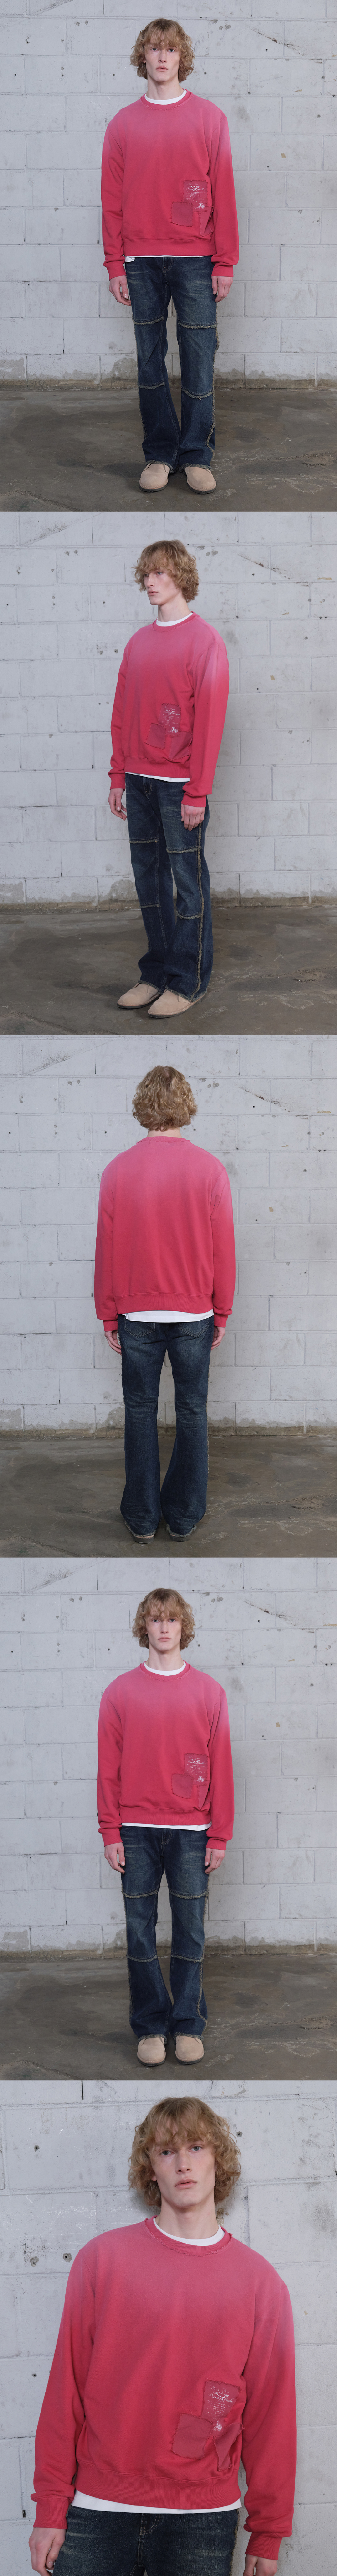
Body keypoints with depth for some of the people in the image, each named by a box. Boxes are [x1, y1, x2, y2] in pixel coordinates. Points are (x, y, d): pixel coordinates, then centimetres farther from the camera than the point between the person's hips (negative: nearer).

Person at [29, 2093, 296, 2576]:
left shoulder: (260, 2282, 4)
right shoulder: (102, 2259, 3)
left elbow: (271, 2413, 6)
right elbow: (67, 2387, 2)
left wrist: (268, 2534, 6)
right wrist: (51, 2507, -1)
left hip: (204, 2520, 0)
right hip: (96, 2513, 0)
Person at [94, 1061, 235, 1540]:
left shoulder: (118, 1172, -9)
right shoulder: (210, 1170, -9)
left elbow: (106, 1250, -3)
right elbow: (224, 1249, -4)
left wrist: (109, 1316, 7)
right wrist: (222, 1313, 7)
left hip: (136, 1314, 0)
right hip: (195, 1312, 0)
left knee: (141, 1411, 10)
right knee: (192, 1411, 10)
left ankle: (143, 1517, 15)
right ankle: (185, 1516, 16)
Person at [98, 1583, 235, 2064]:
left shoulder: (209, 1693, 4)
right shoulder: (120, 1693, 4)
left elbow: (221, 1767, 4)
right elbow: (109, 1768, 3)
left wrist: (220, 1835, 0)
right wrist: (111, 1833, -3)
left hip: (191, 1832, 0)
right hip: (137, 1831, 0)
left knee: (190, 1930, 3)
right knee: (140, 1930, 2)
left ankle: (188, 2025, 11)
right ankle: (150, 2026, 10)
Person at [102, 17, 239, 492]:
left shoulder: (209, 118, 3)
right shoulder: (123, 124, 7)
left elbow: (224, 194, 2)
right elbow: (113, 200, 7)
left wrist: (225, 262, -3)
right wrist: (115, 265, 0)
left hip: (195, 261, -1)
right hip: (142, 261, 1)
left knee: (198, 362, -1)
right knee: (150, 360, 4)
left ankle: (197, 456, 6)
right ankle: (159, 455, 11)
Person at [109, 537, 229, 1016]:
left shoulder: (204, 641, -7)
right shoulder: (139, 643, 12)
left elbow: (210, 718, -11)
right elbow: (122, 713, 15)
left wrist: (198, 792, -15)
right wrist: (119, 777, 9)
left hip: (180, 785, -6)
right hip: (140, 780, 6)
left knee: (188, 882, -1)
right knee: (149, 879, 10)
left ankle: (188, 983, 3)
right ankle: (156, 974, 18)